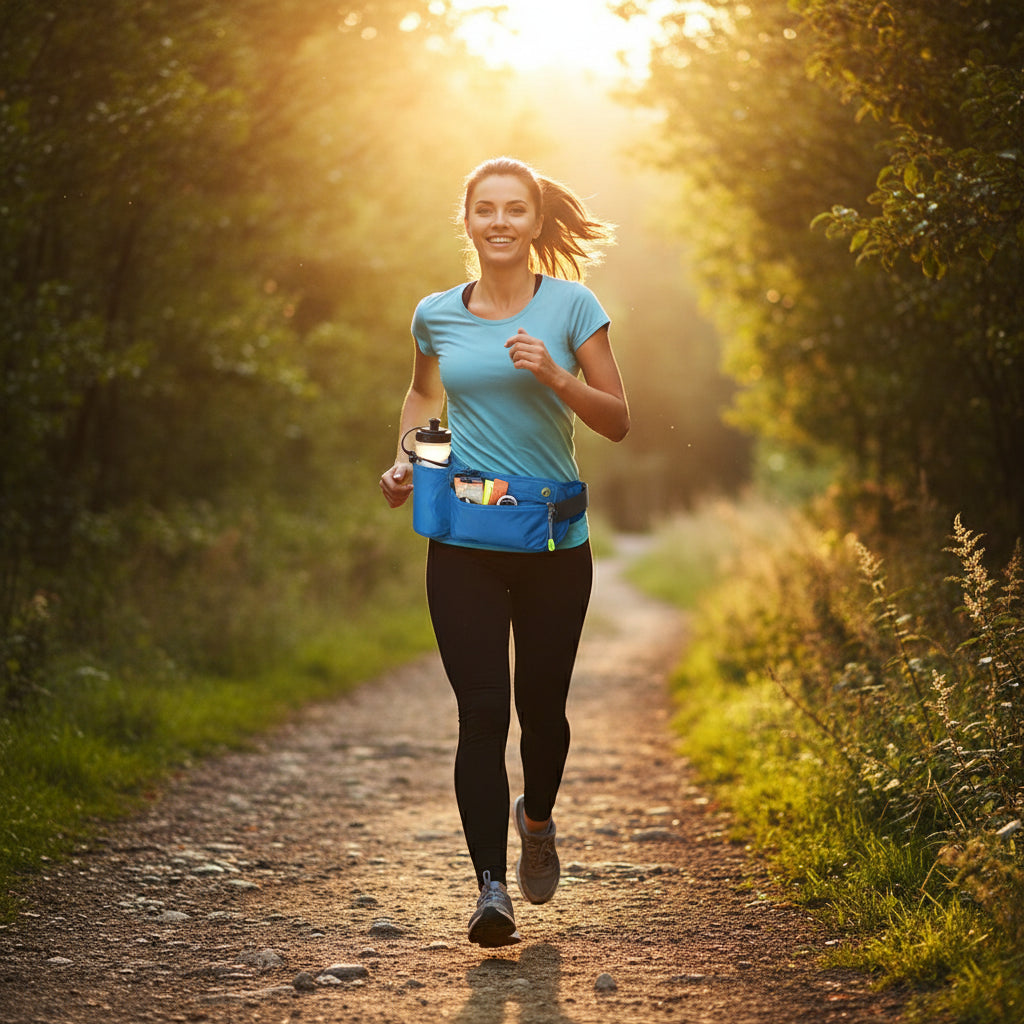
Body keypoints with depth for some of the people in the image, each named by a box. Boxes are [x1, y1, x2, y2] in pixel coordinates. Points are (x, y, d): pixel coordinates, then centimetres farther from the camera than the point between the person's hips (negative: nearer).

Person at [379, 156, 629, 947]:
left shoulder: (570, 306, -1)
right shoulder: (437, 315, 6)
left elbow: (617, 422, -2)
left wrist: (554, 375, -18)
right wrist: (408, 458, 9)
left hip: (555, 541, -1)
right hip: (464, 543, 1)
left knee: (542, 704, 8)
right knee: (482, 711, -8)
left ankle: (537, 817, 40)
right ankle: (491, 888, -6)